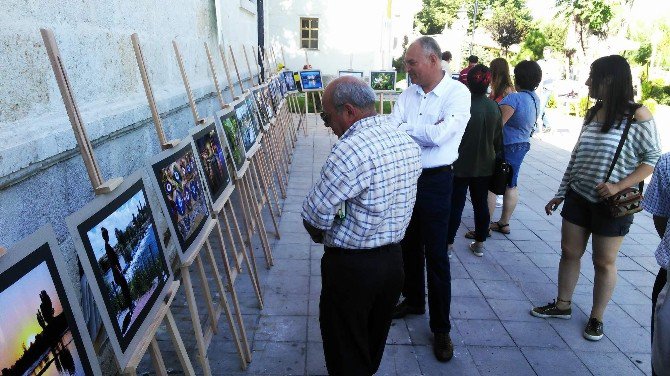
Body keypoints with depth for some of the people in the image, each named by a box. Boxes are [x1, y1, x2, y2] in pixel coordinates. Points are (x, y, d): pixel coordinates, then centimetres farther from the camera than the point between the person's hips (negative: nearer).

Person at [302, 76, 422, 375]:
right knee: (374, 342, 27)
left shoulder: (351, 149, -25)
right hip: (393, 258, 8)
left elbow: (315, 215, -20)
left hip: (351, 266, -7)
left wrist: (322, 238, 1)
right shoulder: (408, 144, 1)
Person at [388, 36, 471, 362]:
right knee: (408, 244, 18)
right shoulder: (408, 93, 5)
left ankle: (441, 328, 16)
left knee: (435, 255, 2)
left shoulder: (457, 93, -12)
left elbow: (441, 135, -25)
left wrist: (404, 128, -14)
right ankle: (413, 300, 40)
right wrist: (425, 132, -19)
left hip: (434, 180, -6)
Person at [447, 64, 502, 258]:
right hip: (485, 166, 5)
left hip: (461, 166, -4)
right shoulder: (495, 107, -2)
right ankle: (479, 243, 24)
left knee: (455, 205, 4)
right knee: (481, 204, 14)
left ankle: (448, 244, 13)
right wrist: (494, 156, 21)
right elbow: (498, 139, 6)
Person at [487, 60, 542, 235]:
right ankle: (504, 223, 25)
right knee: (511, 186, 15)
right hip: (522, 145, 9)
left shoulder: (514, 98, -22)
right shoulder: (536, 99, 5)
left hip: (505, 146, -9)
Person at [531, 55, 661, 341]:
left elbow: (653, 158, -11)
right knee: (569, 253, 13)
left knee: (604, 262, 9)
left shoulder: (637, 115, -12)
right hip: (579, 197, 6)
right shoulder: (593, 113, 6)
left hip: (611, 204, -5)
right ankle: (562, 305, 31)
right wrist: (561, 193, 12)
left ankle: (596, 318, 26)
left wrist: (618, 186, -22)